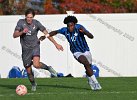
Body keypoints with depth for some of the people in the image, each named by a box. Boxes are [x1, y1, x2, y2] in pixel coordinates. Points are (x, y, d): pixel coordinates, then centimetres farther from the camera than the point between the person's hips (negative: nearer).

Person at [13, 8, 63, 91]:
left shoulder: (36, 23, -9)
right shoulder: (21, 22, -8)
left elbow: (46, 34, -4)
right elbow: (14, 35, -11)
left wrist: (56, 44, -6)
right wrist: (22, 32, -30)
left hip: (35, 46, -2)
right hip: (26, 49, 2)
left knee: (36, 64, -28)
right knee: (28, 71, 7)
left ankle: (48, 68, 1)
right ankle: (33, 84, 33)